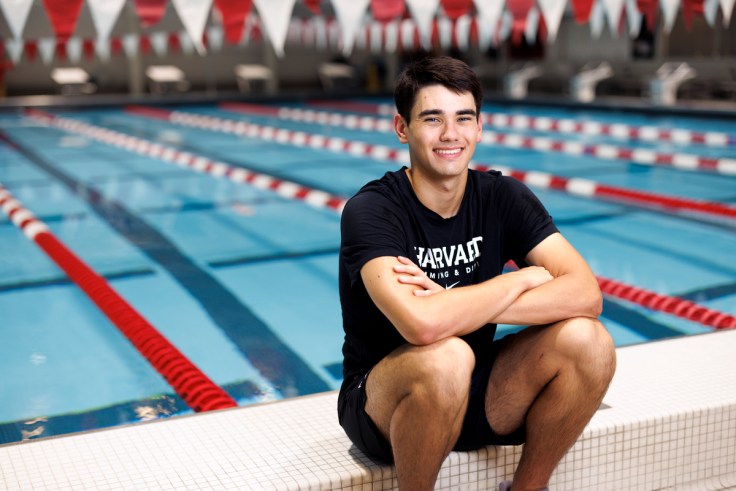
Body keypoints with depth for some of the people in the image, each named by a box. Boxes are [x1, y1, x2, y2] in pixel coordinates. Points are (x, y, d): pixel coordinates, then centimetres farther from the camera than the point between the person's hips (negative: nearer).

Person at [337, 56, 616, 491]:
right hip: (386, 402, -4)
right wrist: (523, 278, -20)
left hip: (479, 395, 5)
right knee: (444, 357, -36)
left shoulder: (502, 197, -3)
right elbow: (421, 324, -36)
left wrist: (456, 307, -27)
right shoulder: (371, 210, -18)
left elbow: (586, 294, -16)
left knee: (586, 340, -18)